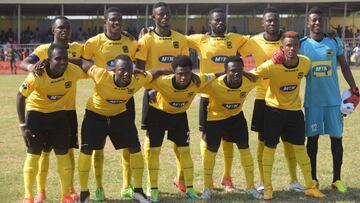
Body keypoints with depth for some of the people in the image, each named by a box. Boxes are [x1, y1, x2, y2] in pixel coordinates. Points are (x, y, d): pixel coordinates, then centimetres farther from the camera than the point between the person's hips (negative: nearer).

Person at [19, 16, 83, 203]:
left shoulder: (77, 48, 3)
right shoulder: (43, 50, -8)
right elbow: (23, 63, -22)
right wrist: (31, 66, -43)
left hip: (69, 107, 3)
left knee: (69, 149, 11)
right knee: (44, 150, 3)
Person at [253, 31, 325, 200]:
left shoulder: (305, 63, -13)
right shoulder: (271, 66, -25)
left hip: (295, 110, 3)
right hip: (274, 109, -3)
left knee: (300, 147, 8)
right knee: (269, 147, 4)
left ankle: (310, 186, 19)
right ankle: (267, 187, 16)